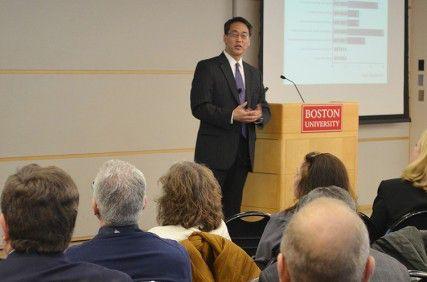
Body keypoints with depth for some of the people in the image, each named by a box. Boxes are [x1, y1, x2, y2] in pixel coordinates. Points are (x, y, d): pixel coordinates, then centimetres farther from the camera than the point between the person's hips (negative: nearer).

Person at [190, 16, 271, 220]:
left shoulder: (254, 74, 17)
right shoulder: (207, 68, -2)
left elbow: (265, 110, 18)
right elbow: (199, 108, -11)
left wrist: (259, 115, -7)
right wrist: (231, 116, -21)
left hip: (243, 152, 6)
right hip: (215, 151, -6)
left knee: (233, 209, 7)